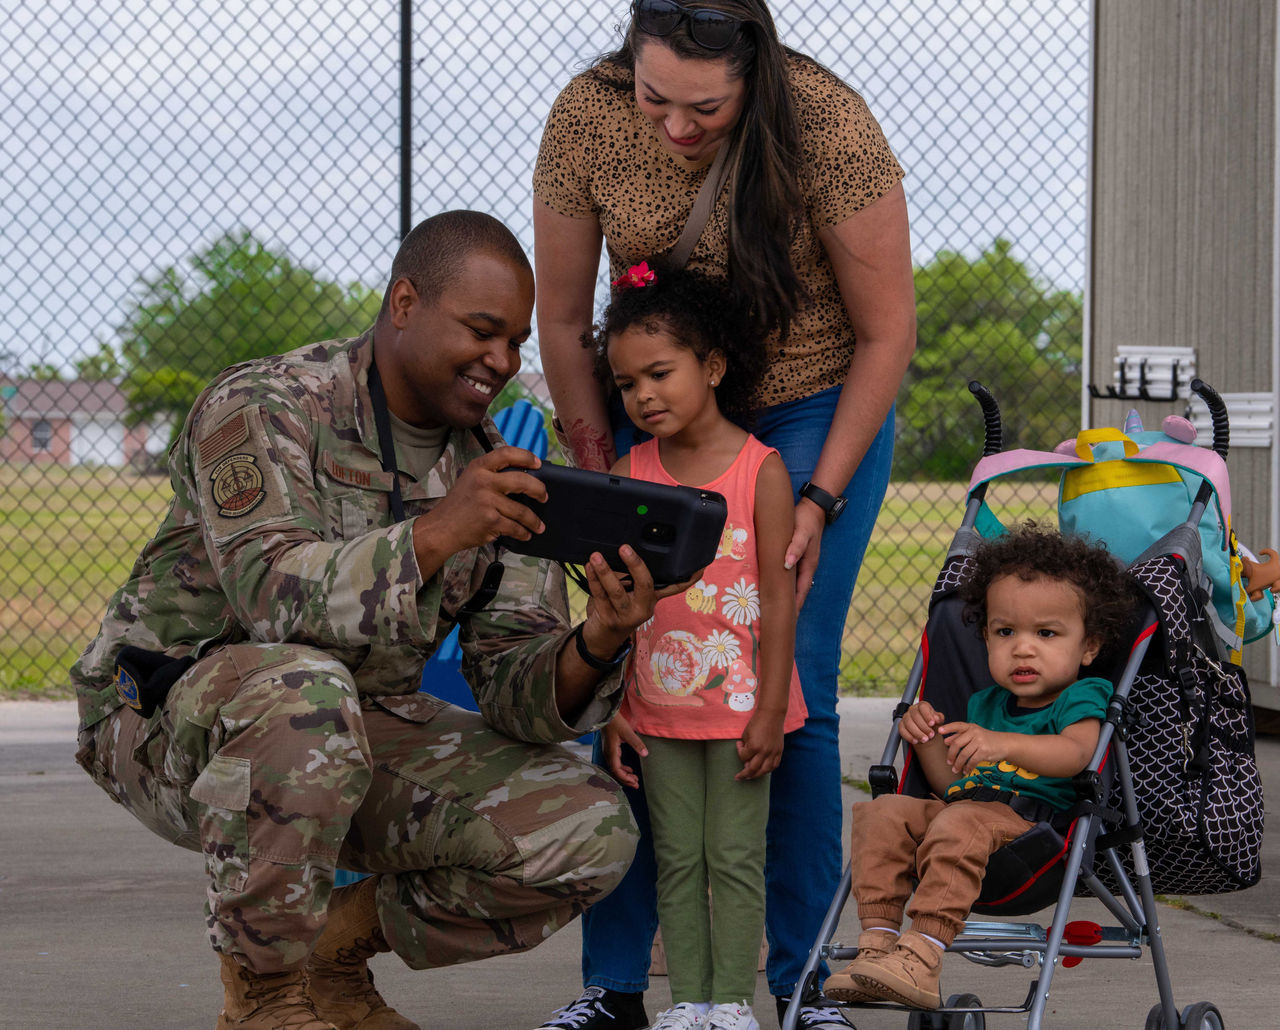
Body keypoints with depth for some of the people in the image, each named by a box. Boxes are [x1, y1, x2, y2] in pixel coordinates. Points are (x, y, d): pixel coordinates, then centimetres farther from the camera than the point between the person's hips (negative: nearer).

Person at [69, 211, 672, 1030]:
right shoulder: (261, 408, -17)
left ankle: (335, 945, 9)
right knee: (303, 691, -41)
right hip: (169, 717, -6)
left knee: (591, 831, -13)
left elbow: (517, 682, -6)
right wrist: (435, 531, -45)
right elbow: (270, 594, -34)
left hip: (358, 730, 6)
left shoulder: (496, 471, 1)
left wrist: (596, 647, -28)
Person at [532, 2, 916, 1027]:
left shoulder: (829, 128, -26)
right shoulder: (585, 119, -19)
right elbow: (562, 319, -5)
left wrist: (819, 500, -16)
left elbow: (887, 331, -15)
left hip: (817, 412, -2)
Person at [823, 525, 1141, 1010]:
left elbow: (1075, 752, -20)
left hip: (1030, 823, -8)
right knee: (883, 811, -13)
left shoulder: (1081, 699, 4)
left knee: (961, 823, -36)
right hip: (961, 807, 8)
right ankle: (877, 938, -21)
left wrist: (1004, 744, -36)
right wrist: (929, 740, 12)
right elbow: (952, 783, 31)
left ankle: (922, 953, -45)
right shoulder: (985, 706, 28)